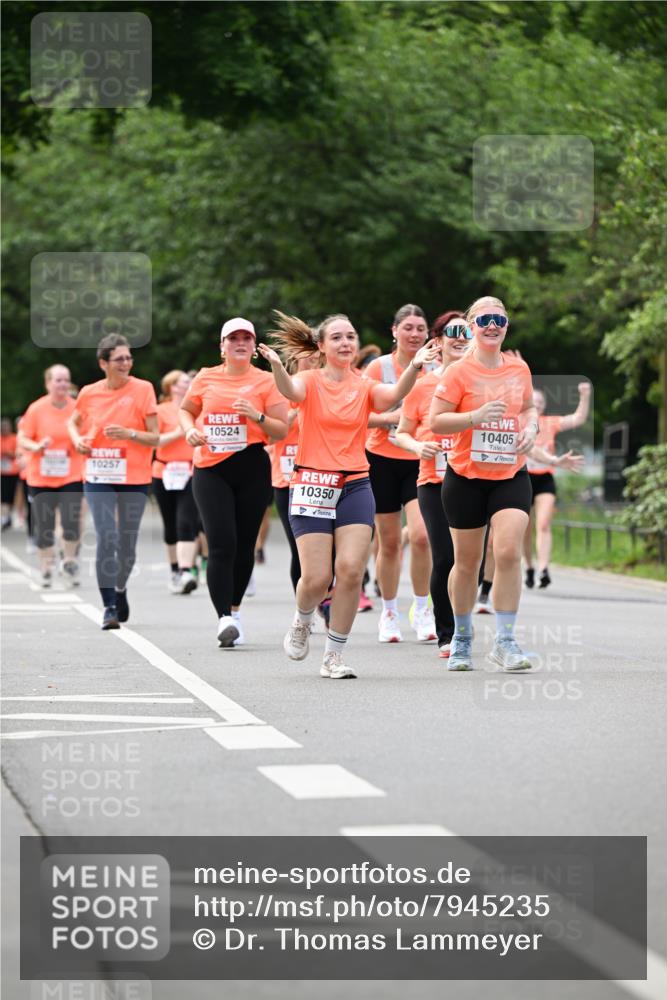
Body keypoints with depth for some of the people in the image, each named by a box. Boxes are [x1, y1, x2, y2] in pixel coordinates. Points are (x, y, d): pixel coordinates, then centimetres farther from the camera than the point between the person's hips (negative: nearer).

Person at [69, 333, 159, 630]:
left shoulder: (143, 389, -4)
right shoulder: (89, 393, 2)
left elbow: (155, 438, -4)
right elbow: (74, 422, 23)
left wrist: (129, 434, -21)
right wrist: (77, 439, 2)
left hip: (134, 478, 0)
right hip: (98, 477, 0)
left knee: (127, 544, 7)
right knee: (106, 539, -13)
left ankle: (120, 588, 36)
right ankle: (109, 606, -8)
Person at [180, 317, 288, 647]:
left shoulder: (265, 382, 2)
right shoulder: (205, 378, 7)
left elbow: (282, 430, 1)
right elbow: (186, 410, 22)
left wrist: (257, 416, -17)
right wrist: (190, 430, 2)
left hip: (252, 468, 0)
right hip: (210, 470, 0)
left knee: (244, 545, 7)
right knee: (222, 544, -12)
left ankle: (234, 610, 26)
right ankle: (224, 619, -16)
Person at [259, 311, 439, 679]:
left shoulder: (364, 386, 7)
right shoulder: (310, 381, 2)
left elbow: (394, 394, -15)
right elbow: (290, 390, -23)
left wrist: (413, 368, -36)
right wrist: (277, 366, -46)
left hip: (355, 485, 2)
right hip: (312, 483, -2)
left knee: (351, 570, -11)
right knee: (316, 578, -8)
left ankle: (334, 656, 2)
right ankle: (302, 621, 27)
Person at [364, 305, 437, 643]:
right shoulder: (378, 367, -3)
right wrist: (390, 417, -19)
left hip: (421, 462, 0)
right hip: (383, 460, 0)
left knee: (421, 535, -17)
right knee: (389, 542, 6)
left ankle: (421, 609, -1)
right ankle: (389, 613, 22)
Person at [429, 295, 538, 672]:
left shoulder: (520, 369, 5)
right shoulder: (459, 372, -7)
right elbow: (435, 421, -11)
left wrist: (531, 427, 0)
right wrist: (477, 416, -24)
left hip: (511, 476, 2)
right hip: (467, 478, -2)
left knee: (509, 552, -16)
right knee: (467, 562, 8)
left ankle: (505, 640, -7)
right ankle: (462, 638, 28)